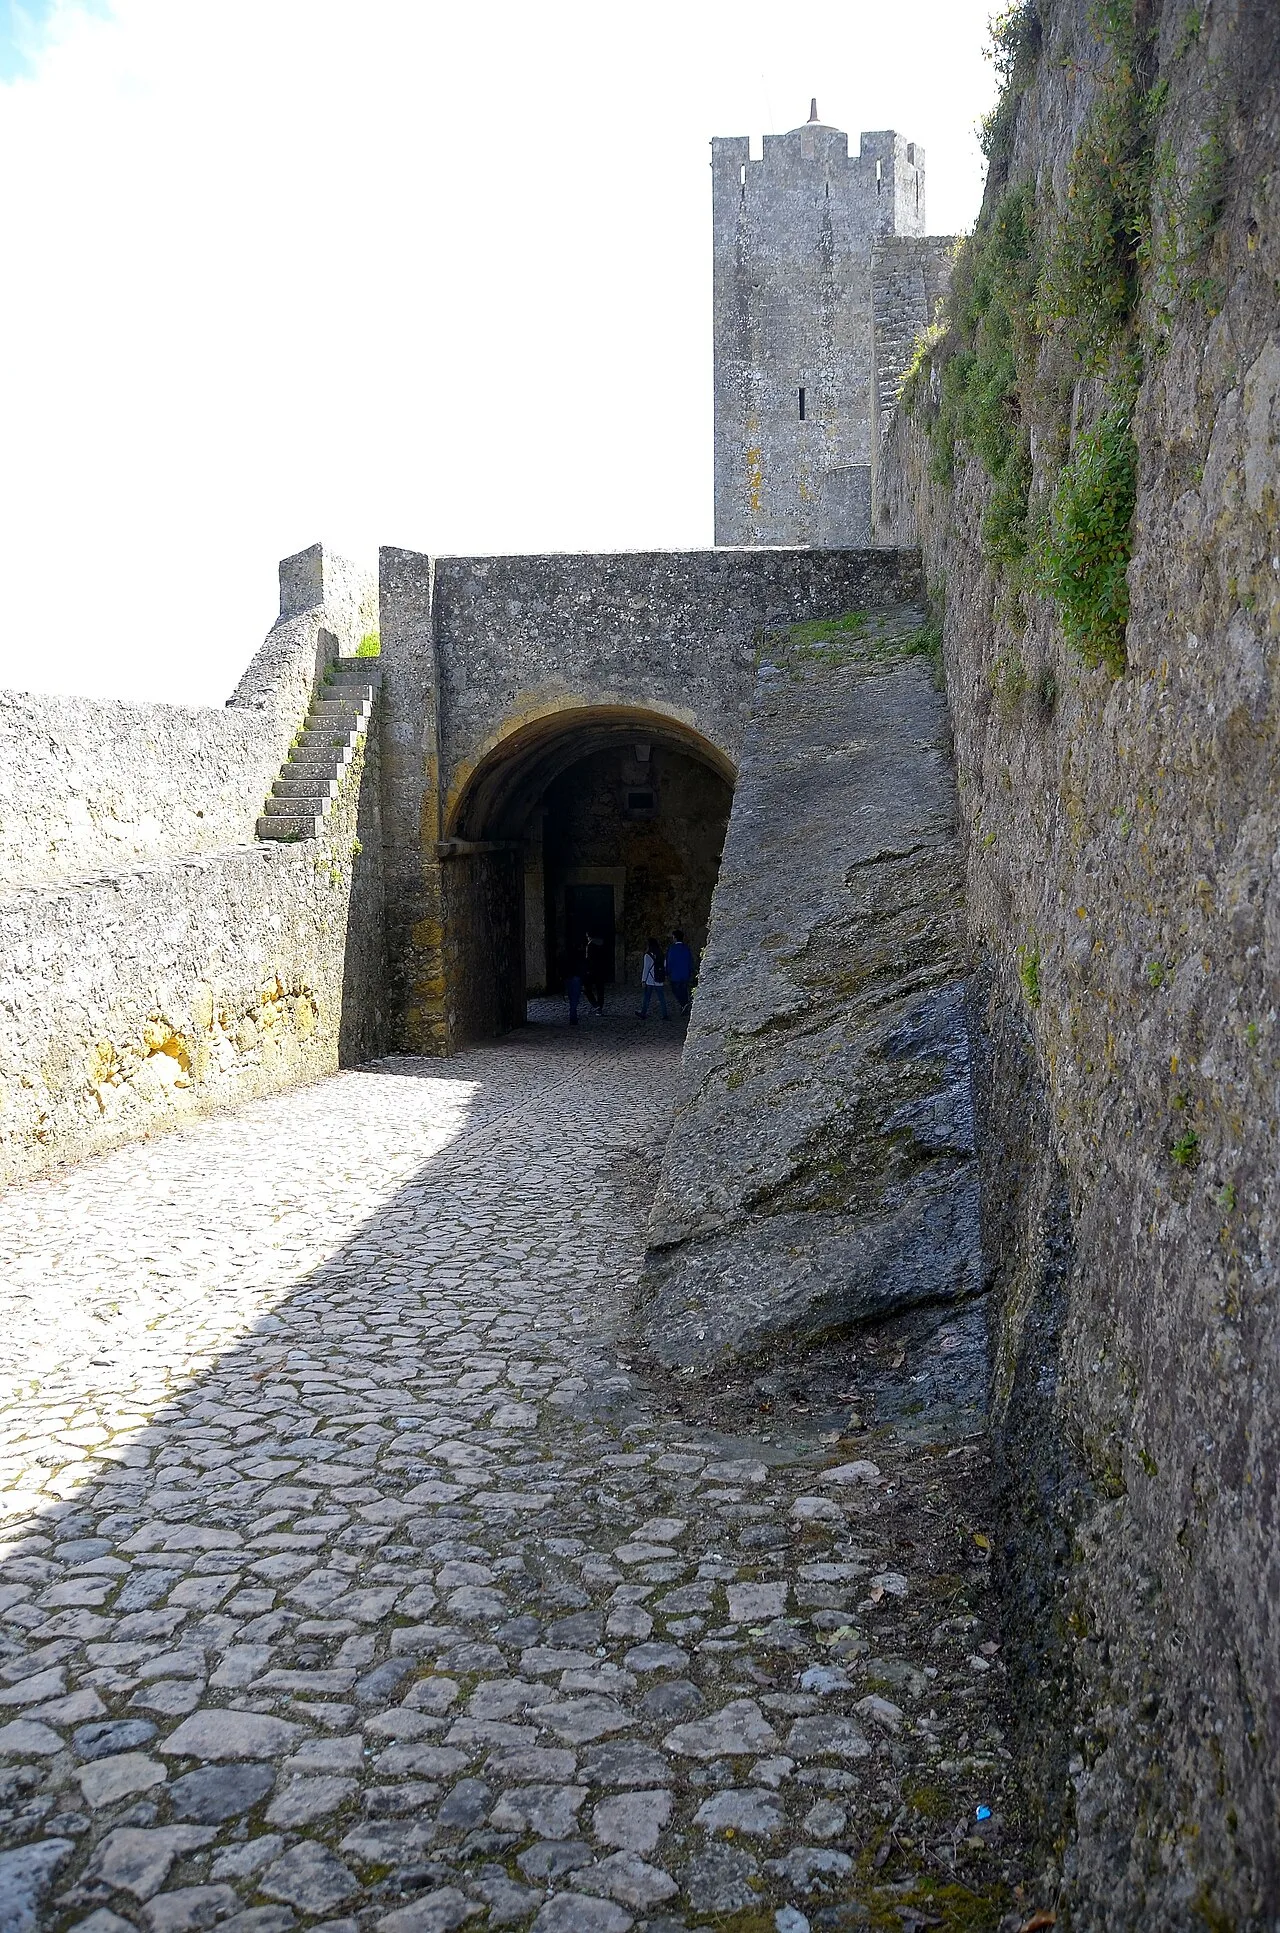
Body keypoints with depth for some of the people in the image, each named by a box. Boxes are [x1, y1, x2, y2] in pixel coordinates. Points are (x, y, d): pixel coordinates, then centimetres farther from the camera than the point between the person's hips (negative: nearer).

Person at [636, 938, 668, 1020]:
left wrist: (643, 980, -5)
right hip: (659, 980, 4)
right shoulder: (660, 955, 6)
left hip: (649, 981, -4)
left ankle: (642, 1014, 14)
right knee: (661, 998, 4)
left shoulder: (648, 955, -8)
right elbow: (663, 966, 8)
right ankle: (665, 1015, 2)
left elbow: (646, 968, -8)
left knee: (646, 998, 6)